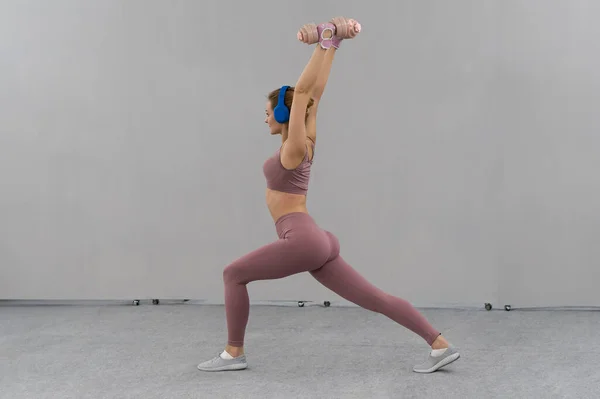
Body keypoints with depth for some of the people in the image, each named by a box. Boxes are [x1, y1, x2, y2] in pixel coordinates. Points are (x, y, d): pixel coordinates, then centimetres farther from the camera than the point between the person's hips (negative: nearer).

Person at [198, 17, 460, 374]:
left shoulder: (294, 148, -6)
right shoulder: (307, 141, 14)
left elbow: (304, 92, -13)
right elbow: (315, 93, 15)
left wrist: (325, 41, -15)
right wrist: (331, 44, 17)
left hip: (303, 240, -9)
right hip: (316, 242, 9)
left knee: (233, 274, 4)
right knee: (376, 298, 5)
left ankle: (234, 353, 10)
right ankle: (441, 345, 1)